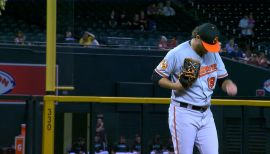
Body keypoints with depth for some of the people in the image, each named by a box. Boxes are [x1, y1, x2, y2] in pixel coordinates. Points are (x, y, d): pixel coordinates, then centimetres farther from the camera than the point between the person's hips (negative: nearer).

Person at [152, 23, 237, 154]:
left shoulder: (213, 53, 6)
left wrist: (228, 84, -10)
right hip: (183, 113, -6)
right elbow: (156, 77, -5)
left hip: (206, 114, 6)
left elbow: (222, 79, 14)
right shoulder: (177, 54, -11)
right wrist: (177, 86, -20)